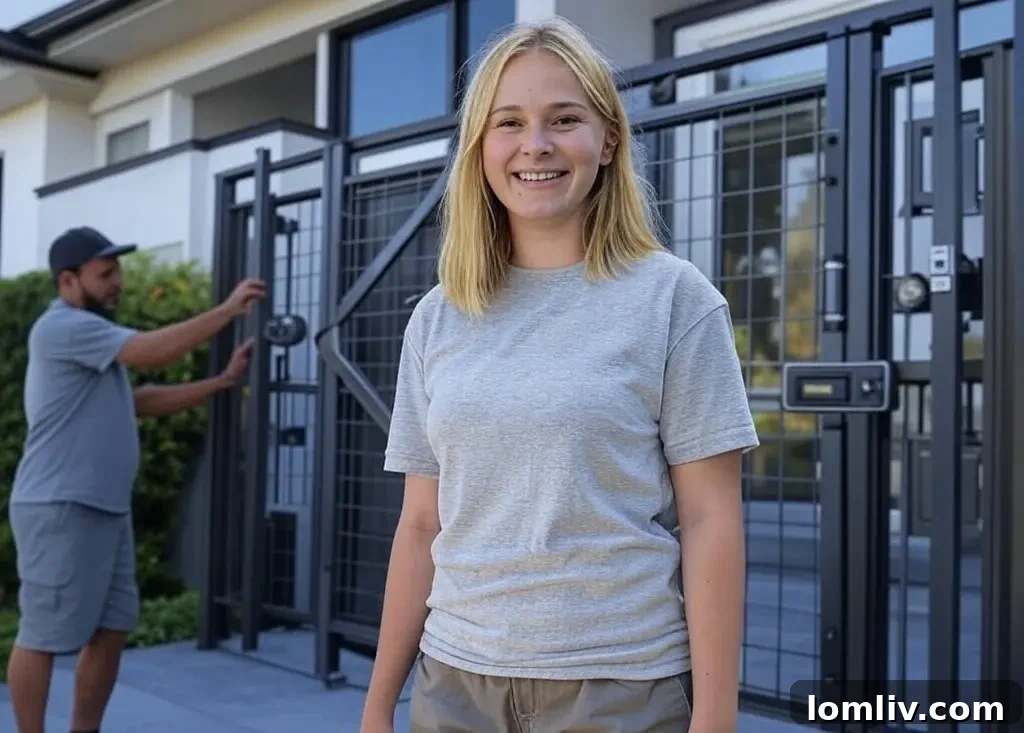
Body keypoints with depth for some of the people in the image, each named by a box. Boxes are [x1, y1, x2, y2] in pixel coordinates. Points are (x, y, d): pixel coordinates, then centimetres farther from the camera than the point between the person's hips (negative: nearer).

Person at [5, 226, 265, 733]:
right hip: (59, 509, -10)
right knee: (43, 636, -1)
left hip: (106, 508, 10)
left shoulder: (93, 337, 21)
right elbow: (154, 351, -21)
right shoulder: (62, 327, -12)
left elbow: (143, 401, 20)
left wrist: (224, 380, 12)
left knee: (110, 631, 11)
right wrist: (228, 310, -15)